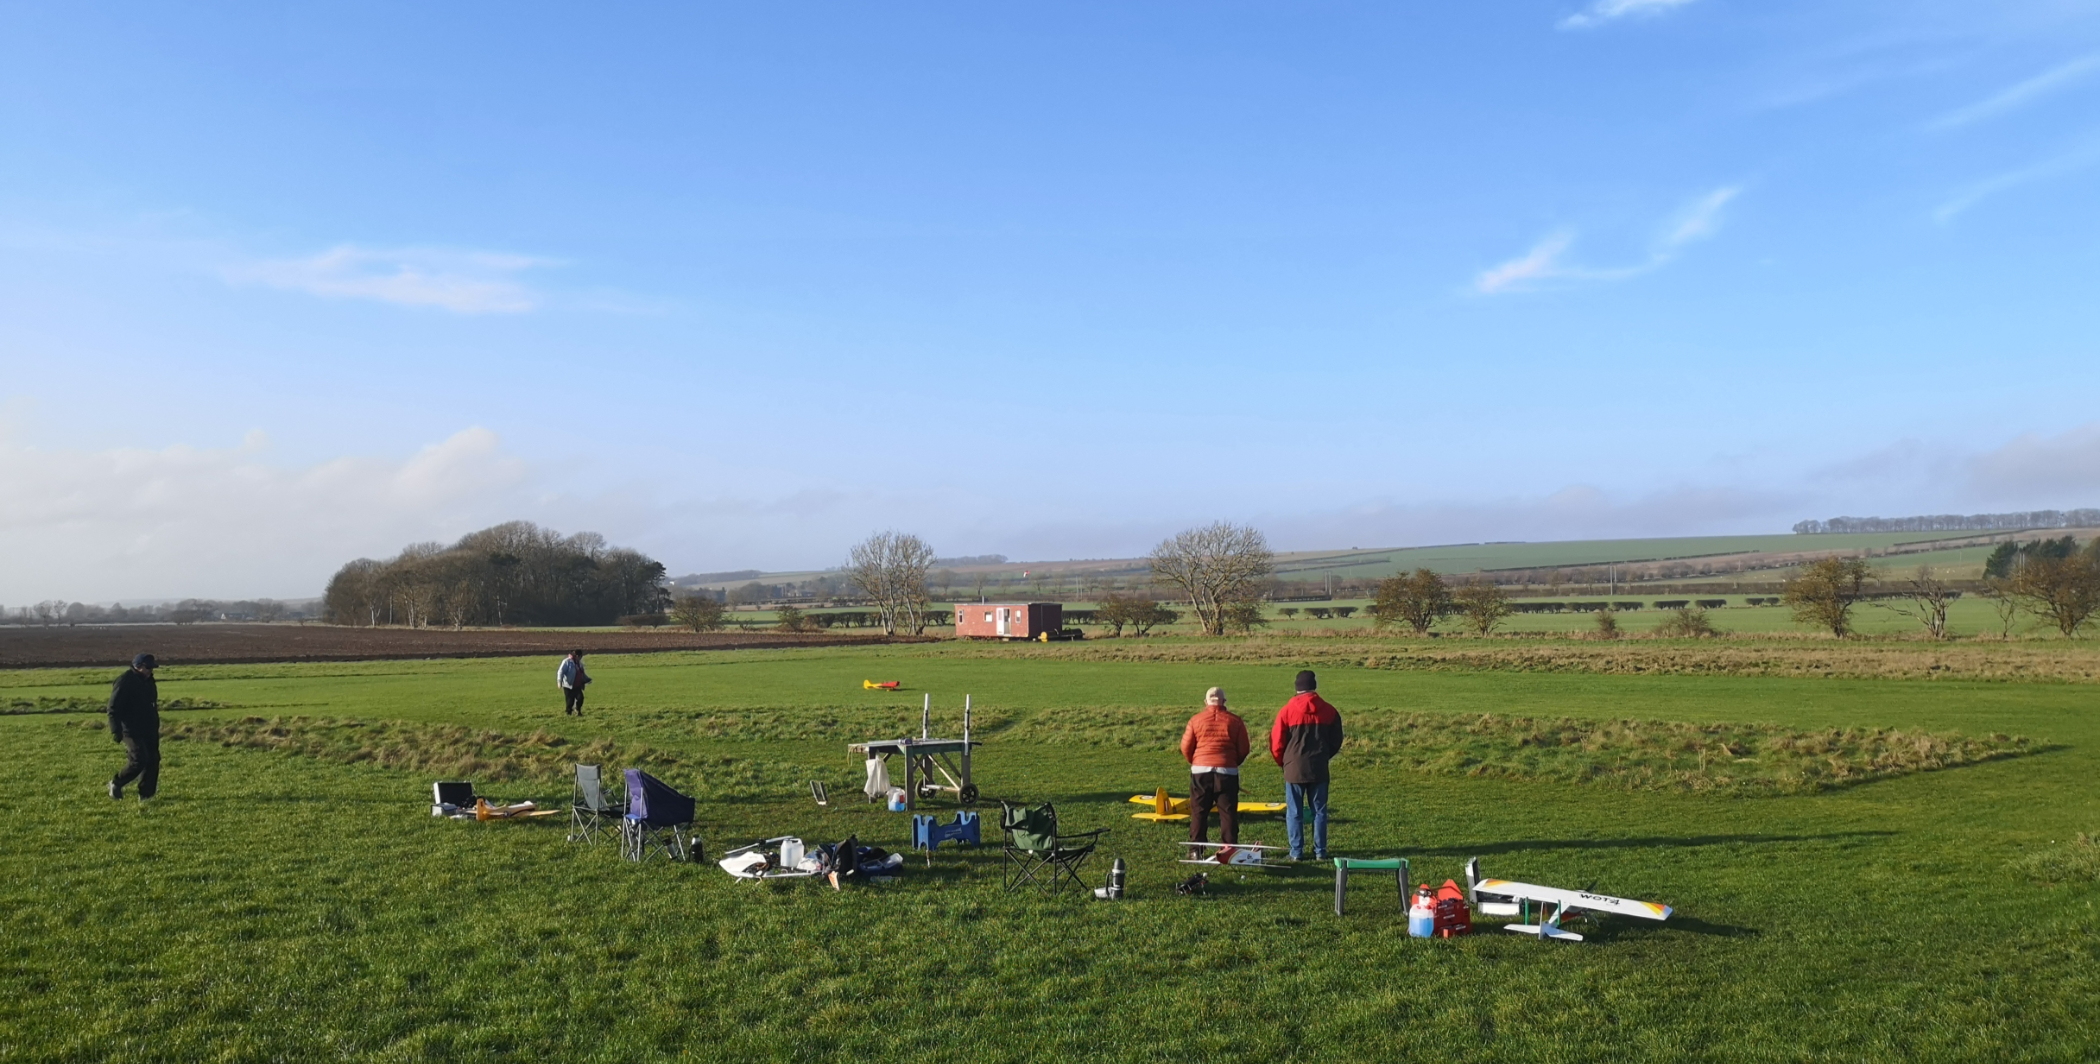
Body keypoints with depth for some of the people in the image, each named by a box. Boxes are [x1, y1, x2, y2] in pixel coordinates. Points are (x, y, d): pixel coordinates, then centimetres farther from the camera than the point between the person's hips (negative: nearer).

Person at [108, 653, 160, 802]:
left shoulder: (148, 680, 13)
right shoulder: (125, 681, -13)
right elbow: (113, 708, -15)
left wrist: (155, 727, 26)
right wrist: (116, 731, -20)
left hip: (149, 730, 8)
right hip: (132, 730, -8)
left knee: (153, 760, 3)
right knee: (139, 760, -15)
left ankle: (146, 794, 10)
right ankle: (116, 783, 8)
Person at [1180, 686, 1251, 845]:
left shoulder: (1196, 720, 2)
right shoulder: (1235, 720, 3)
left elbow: (1186, 747, 3)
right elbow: (1243, 749, 5)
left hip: (1200, 771, 0)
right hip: (1227, 771, 0)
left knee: (1198, 812, 7)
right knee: (1228, 812, 5)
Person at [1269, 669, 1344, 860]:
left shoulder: (1287, 711, -7)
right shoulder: (1328, 711, 0)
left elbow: (1276, 743, -4)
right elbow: (1336, 741, 8)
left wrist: (1284, 762, 14)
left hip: (1294, 768, -2)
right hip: (1319, 769, 2)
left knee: (1295, 812, 5)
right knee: (1319, 810, 10)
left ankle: (1296, 852, 5)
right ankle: (1320, 851, 11)